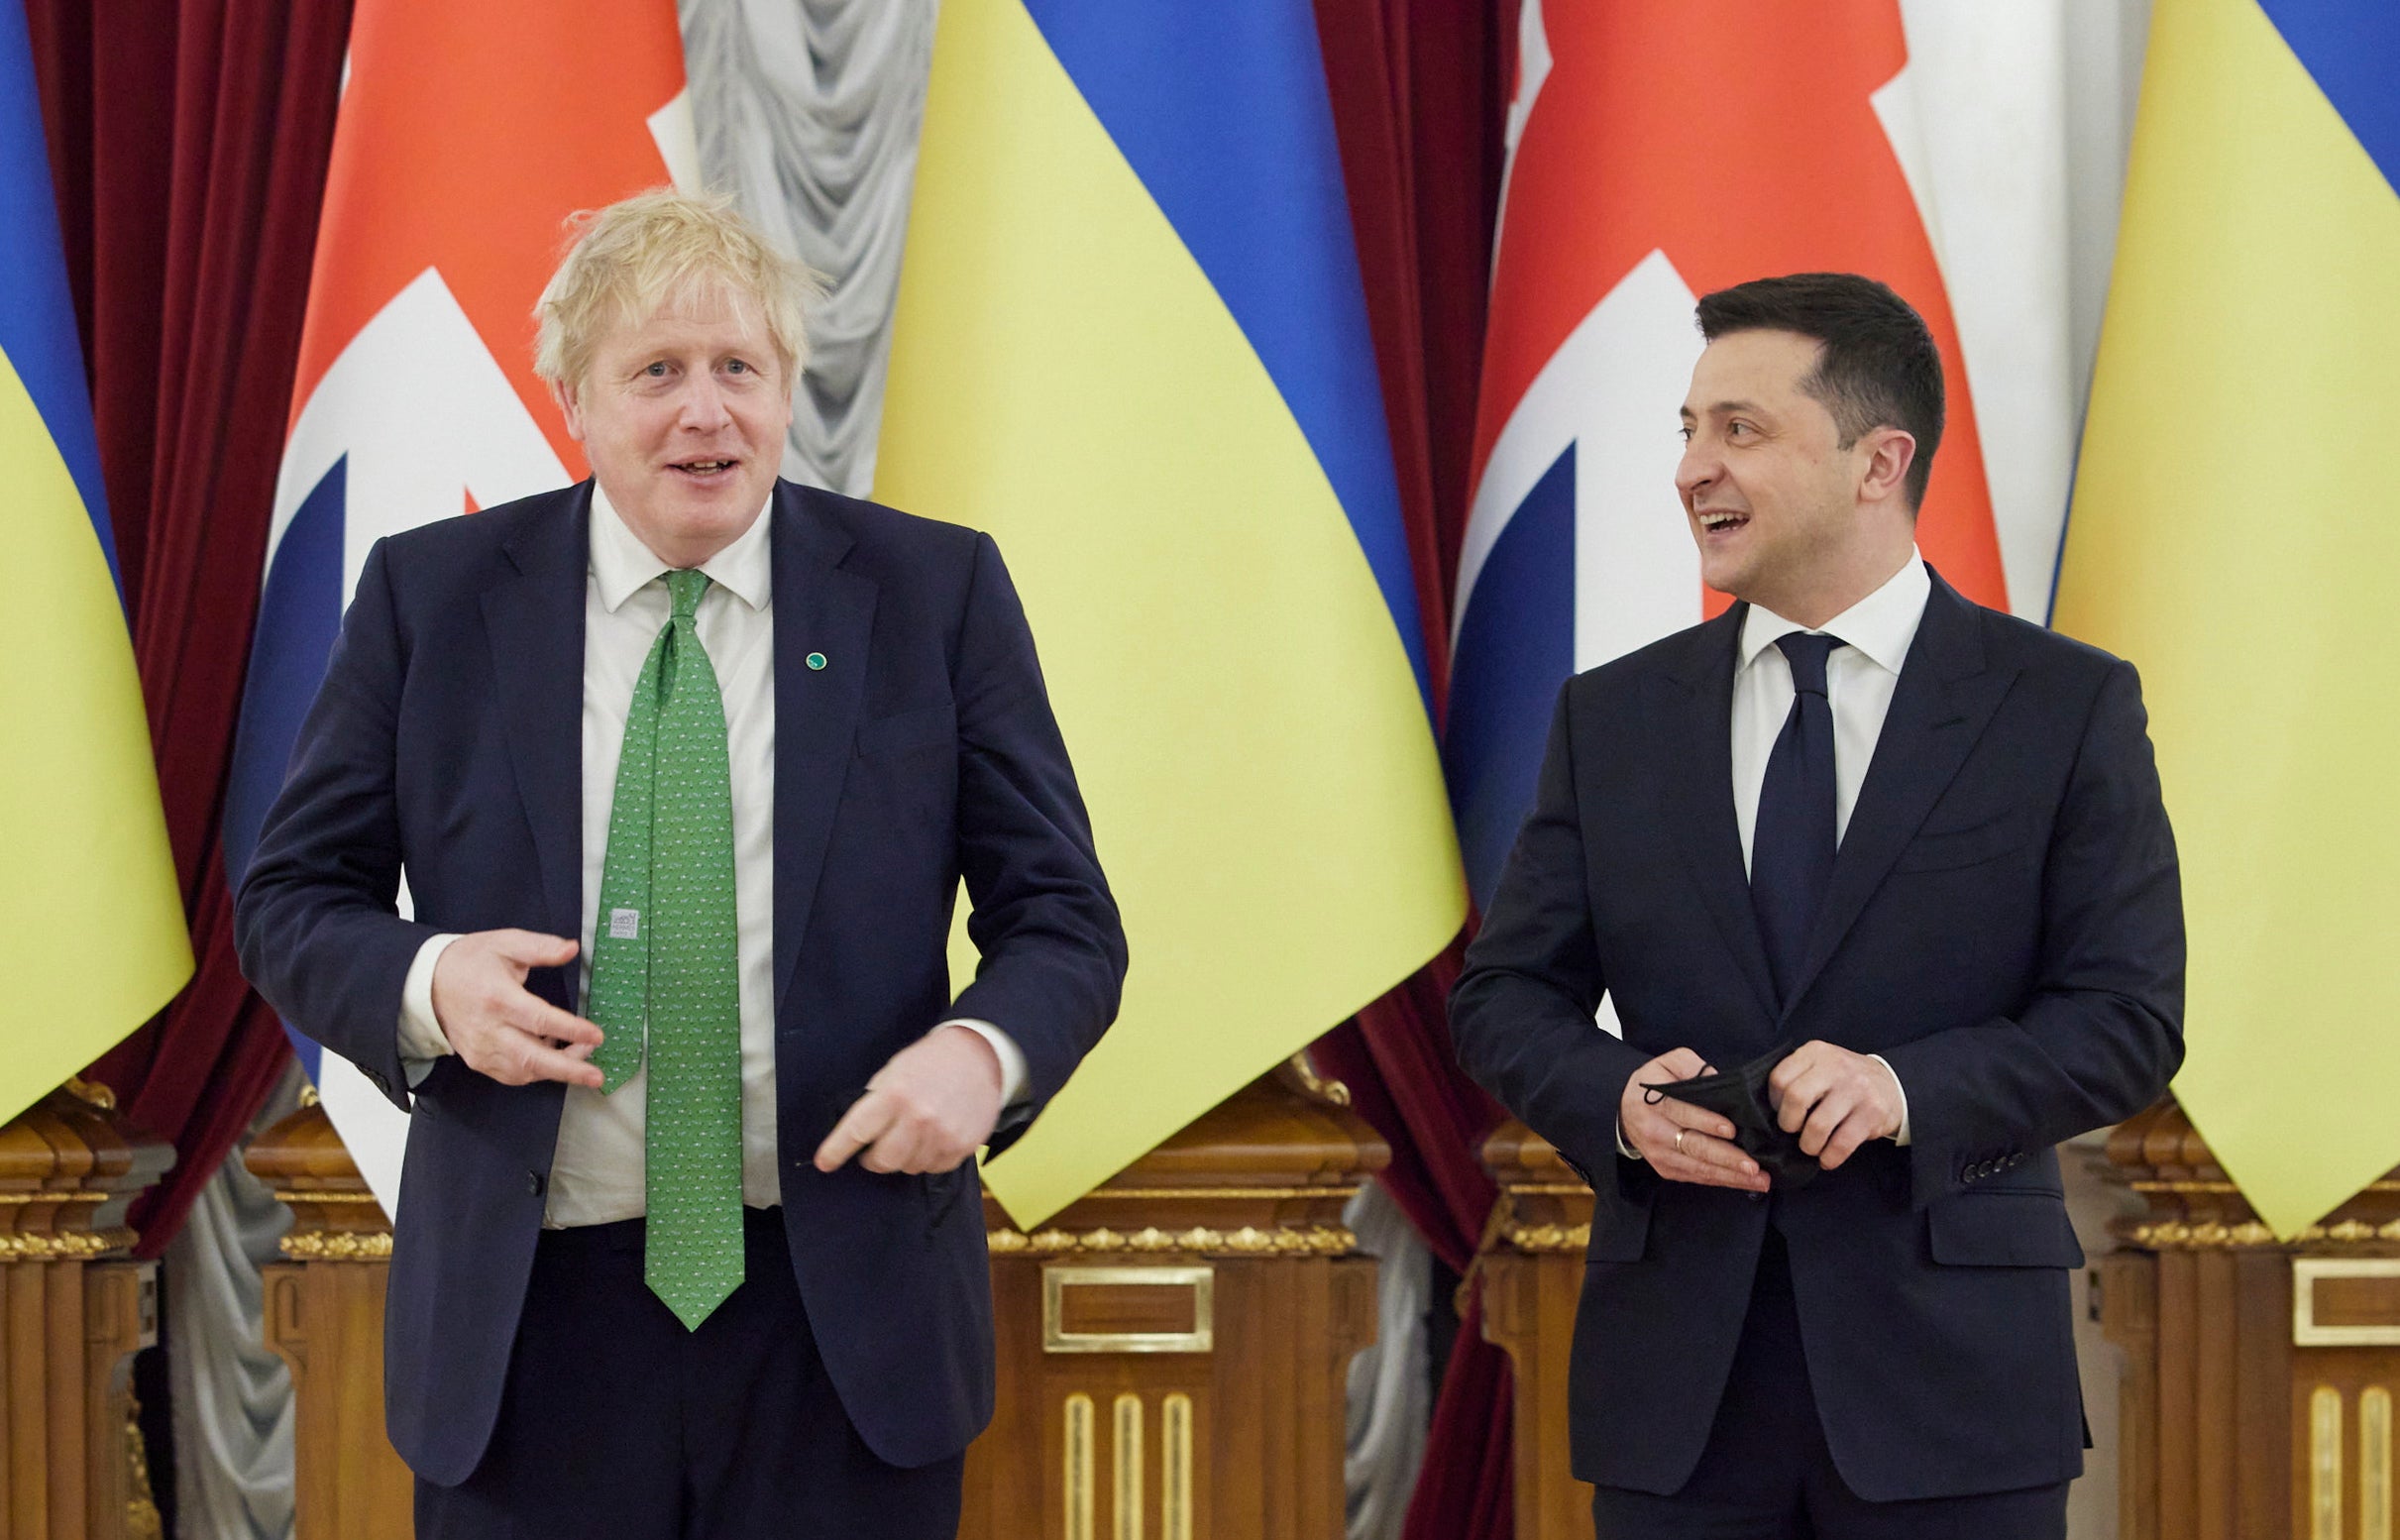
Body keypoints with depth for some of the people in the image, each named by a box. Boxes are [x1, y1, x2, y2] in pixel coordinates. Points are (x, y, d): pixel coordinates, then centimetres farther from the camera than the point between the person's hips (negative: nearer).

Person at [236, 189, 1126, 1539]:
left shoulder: (937, 592, 1)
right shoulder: (431, 597, 2)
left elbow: (1063, 918, 2)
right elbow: (295, 898, 7)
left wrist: (981, 1051, -20)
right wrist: (429, 983, -15)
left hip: (844, 1317, 0)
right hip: (535, 1316, 0)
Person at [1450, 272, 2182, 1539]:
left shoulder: (2068, 709, 1)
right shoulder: (1612, 720, 10)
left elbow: (2129, 1019, -4)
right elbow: (1504, 996, 10)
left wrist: (1910, 1089, -21)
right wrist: (1619, 1100, -12)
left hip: (1950, 1378, -2)